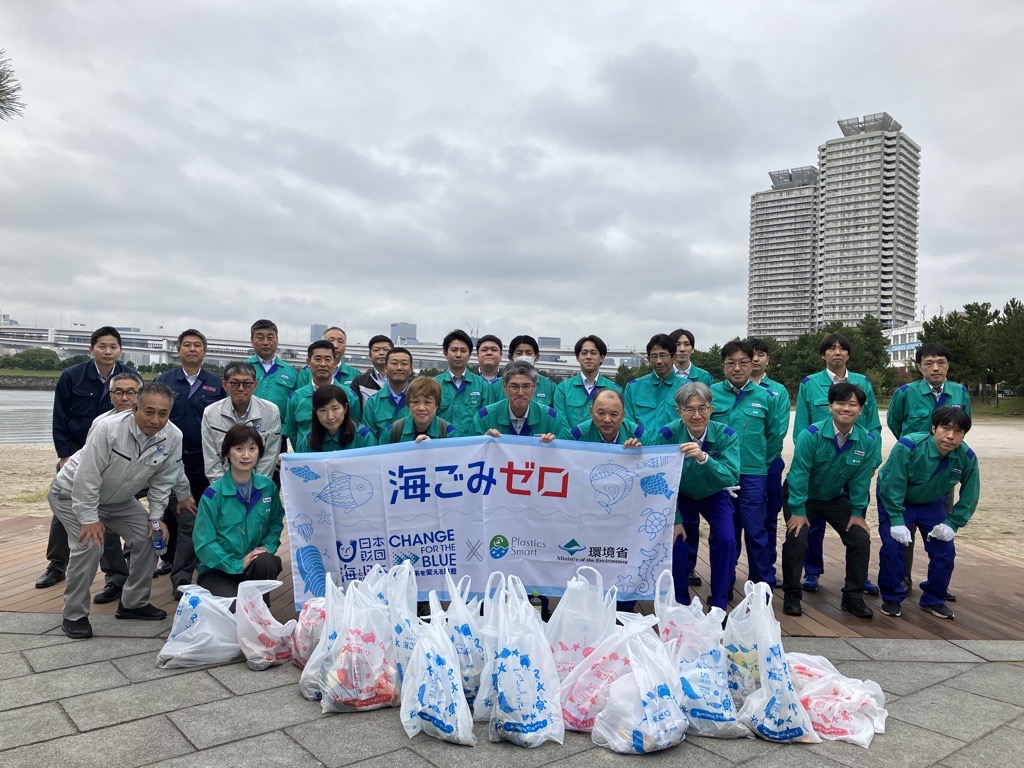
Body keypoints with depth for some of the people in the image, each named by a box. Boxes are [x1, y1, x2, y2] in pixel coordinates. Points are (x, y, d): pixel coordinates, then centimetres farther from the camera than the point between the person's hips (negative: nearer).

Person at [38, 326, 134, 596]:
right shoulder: (71, 376, -7)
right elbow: (60, 419, -1)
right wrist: (65, 454, -6)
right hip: (75, 453, 2)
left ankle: (115, 576, 2)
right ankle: (57, 566, 32)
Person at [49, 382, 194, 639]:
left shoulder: (173, 437, -21)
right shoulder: (109, 428, -35)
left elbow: (162, 480, -7)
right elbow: (86, 477, -29)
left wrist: (155, 517, -7)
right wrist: (89, 519, -26)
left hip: (118, 498, 6)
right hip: (73, 493, -5)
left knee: (149, 537, -1)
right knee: (89, 545, -22)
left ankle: (134, 603, 18)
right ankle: (74, 616, -2)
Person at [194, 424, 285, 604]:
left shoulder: (268, 486, -1)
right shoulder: (214, 493, -12)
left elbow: (276, 522, 9)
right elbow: (204, 543, -12)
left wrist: (268, 547, -10)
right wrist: (237, 564, -18)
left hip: (255, 565, 3)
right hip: (217, 569, -3)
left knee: (265, 561, -32)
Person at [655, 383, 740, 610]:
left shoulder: (726, 435, -25)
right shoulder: (667, 435, -26)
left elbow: (731, 478, -36)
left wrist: (703, 458, -52)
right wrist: (675, 520, -19)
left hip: (715, 497, 0)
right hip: (680, 497, 0)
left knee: (726, 540, -19)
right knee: (674, 540, -18)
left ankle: (719, 604, 3)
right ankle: (681, 603, 5)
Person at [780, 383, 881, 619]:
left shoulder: (868, 441, -15)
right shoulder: (811, 435, -27)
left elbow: (860, 479, -6)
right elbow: (799, 473, -23)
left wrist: (857, 513, -5)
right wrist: (798, 511, -21)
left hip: (837, 497, 4)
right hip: (801, 495, -4)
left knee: (861, 539, -7)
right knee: (796, 539, -20)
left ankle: (853, 597, 12)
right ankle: (792, 596, 0)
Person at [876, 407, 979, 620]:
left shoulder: (967, 458, -20)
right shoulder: (907, 447, -34)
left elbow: (969, 497, -6)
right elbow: (893, 486, -27)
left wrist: (952, 524, -12)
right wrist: (897, 521, -27)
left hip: (931, 505, 4)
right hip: (894, 500, -4)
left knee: (945, 551, -1)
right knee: (892, 547, -15)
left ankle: (934, 600, 21)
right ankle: (891, 598, 7)